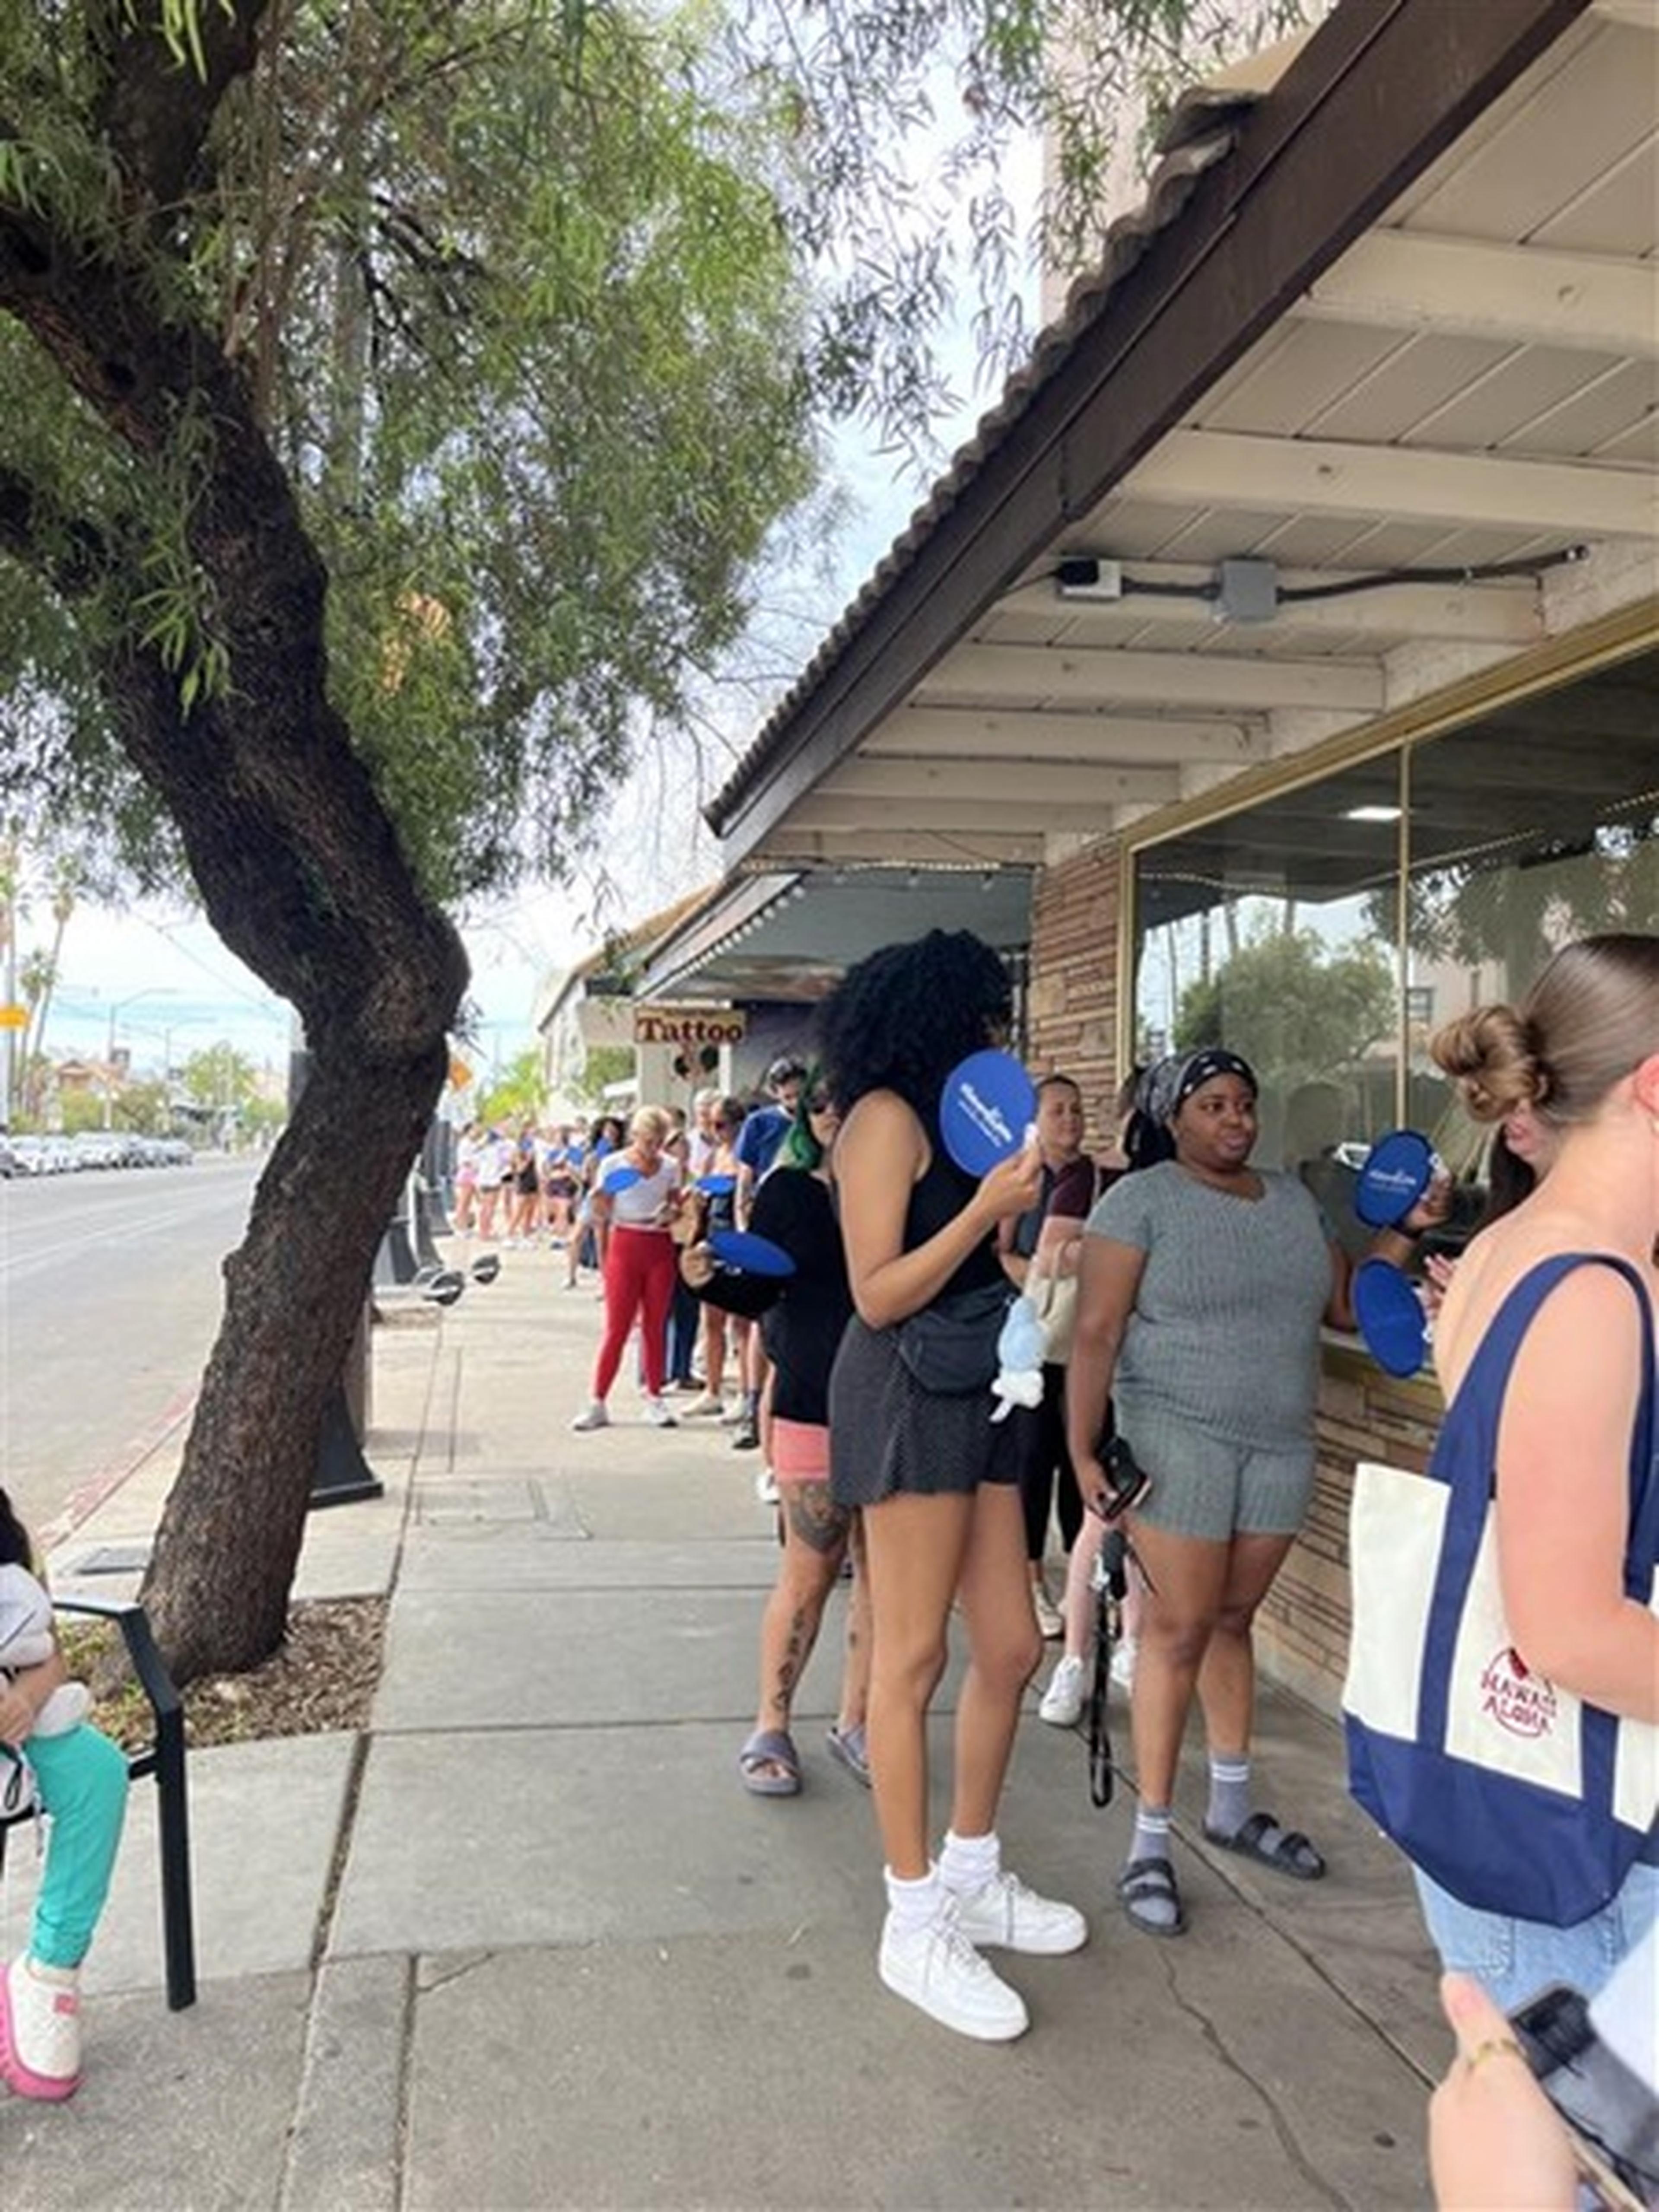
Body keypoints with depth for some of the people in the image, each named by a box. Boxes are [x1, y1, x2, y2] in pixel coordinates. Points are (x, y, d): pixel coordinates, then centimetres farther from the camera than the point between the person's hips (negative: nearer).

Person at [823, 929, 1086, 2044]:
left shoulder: (947, 1119, 15)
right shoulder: (887, 1117, -10)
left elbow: (972, 1270, 11)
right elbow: (878, 1295, -16)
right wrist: (986, 1209, -18)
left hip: (972, 1395, 9)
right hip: (908, 1398, -9)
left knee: (1011, 1646, 12)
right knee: (913, 1660, -1)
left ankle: (973, 1876, 29)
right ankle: (916, 1925, 11)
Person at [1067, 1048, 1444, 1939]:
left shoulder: (1295, 1200, 12)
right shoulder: (1141, 1201, -8)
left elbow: (1346, 1306, 13)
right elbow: (1095, 1335, -12)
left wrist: (1402, 1232, 2)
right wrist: (1083, 1450, -18)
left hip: (1281, 1445, 5)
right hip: (1177, 1441, -5)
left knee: (1232, 1619, 15)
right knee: (1179, 1628, -3)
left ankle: (1232, 1806, 32)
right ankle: (1150, 1842, 8)